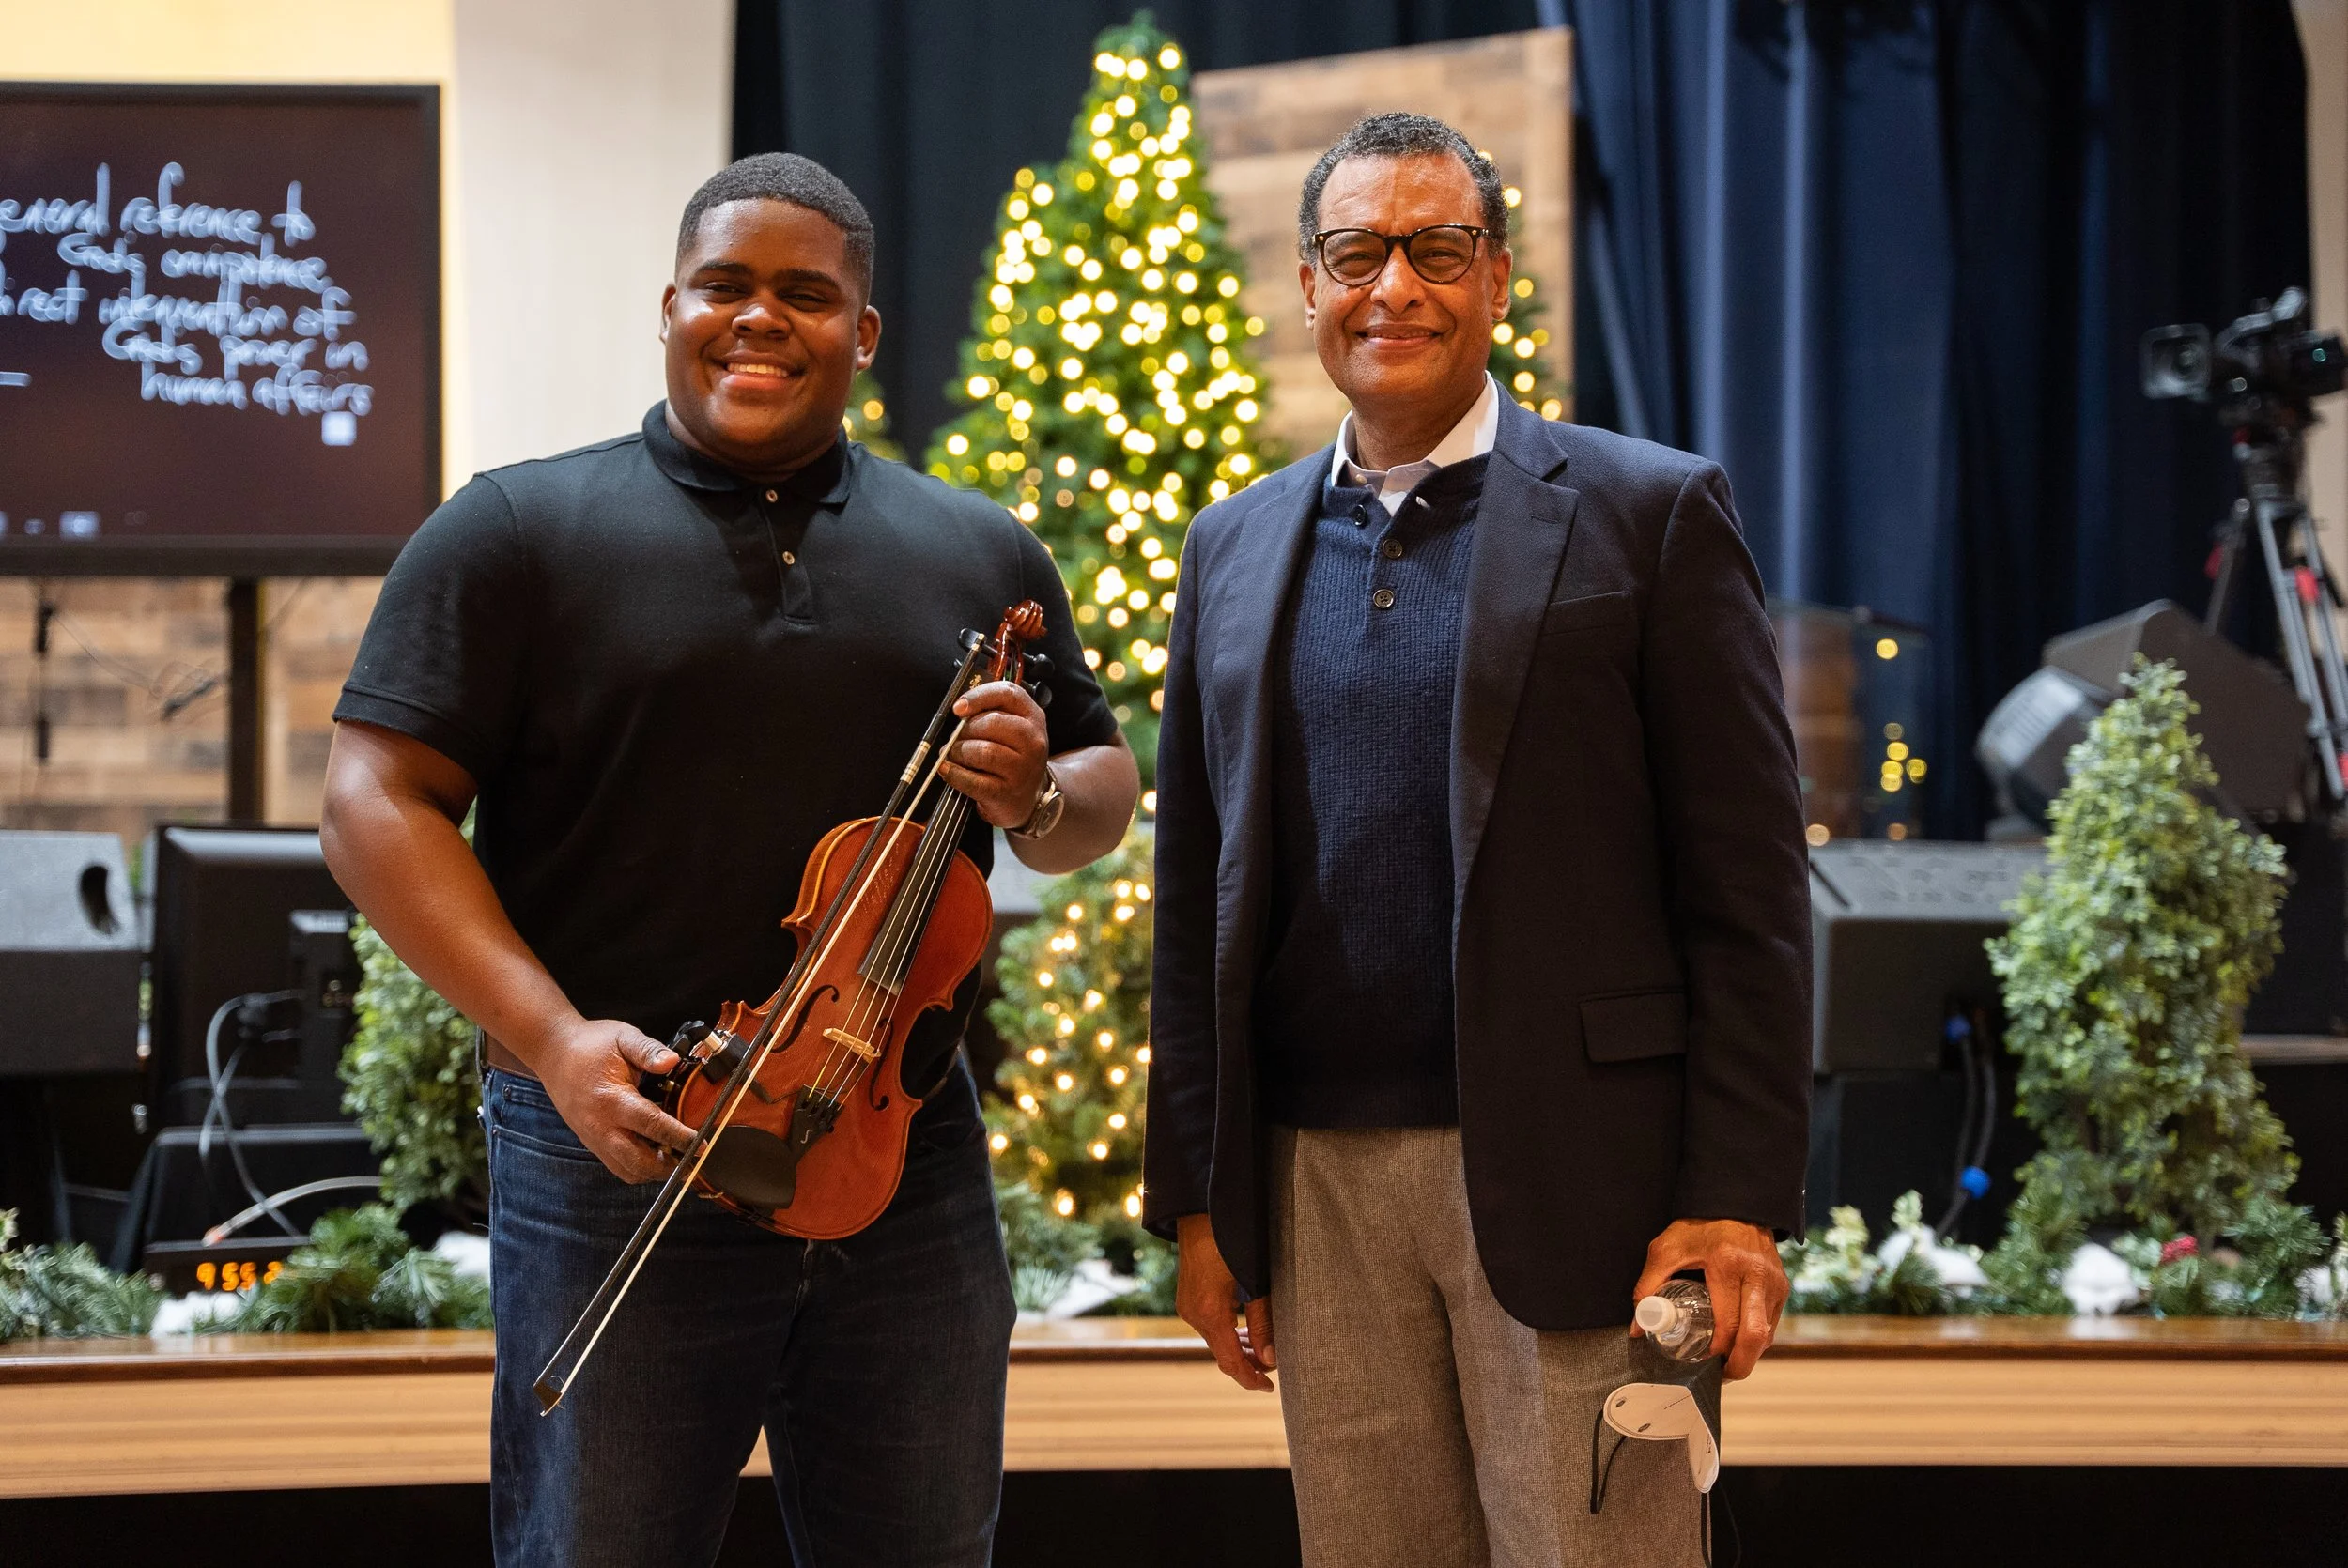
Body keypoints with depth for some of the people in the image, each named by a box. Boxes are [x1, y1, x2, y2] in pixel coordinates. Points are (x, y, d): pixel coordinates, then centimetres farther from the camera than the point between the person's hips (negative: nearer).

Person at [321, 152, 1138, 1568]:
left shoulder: (983, 557, 12)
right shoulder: (517, 535, 0)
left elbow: (1105, 791, 19)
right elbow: (380, 803, -5)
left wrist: (1038, 797, -7)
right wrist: (553, 1038, -17)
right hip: (617, 1155, -3)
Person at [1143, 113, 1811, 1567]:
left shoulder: (1649, 514, 1)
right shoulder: (1236, 547, 14)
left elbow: (1747, 891, -4)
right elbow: (1197, 898, 16)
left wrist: (1736, 1202, -10)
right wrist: (1197, 1196, 10)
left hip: (1568, 1177, -4)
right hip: (1318, 1189, 4)